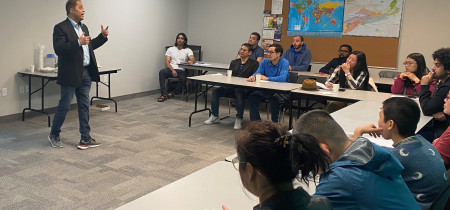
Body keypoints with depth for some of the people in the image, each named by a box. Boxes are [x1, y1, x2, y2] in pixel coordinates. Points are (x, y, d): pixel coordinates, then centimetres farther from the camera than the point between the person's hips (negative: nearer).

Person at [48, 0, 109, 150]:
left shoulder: (83, 27, 16)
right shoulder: (61, 28, -9)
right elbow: (58, 49, -20)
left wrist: (102, 36, 13)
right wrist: (78, 42, -27)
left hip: (85, 73, 7)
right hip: (71, 74, -7)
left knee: (84, 106, 9)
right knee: (64, 106, 3)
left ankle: (85, 138, 14)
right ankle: (54, 135, 23)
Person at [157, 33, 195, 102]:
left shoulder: (188, 50, 11)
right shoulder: (170, 49, 14)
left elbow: (193, 59, -7)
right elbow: (167, 62, 4)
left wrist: (191, 61, -34)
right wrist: (172, 70, -16)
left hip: (181, 70, -1)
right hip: (171, 69, 1)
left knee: (183, 78, -37)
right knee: (162, 72, -33)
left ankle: (172, 93, -14)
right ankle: (164, 94, -32)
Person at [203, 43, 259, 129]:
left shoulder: (254, 64, 10)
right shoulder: (234, 62, 24)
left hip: (244, 89, -5)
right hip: (231, 87, 5)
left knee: (239, 93, -40)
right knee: (216, 91, -19)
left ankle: (239, 119, -29)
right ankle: (214, 116, -6)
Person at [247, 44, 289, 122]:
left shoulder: (284, 62, -13)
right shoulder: (265, 61, 4)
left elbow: (282, 78, -27)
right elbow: (257, 73, -2)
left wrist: (266, 78, -25)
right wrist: (253, 76, -27)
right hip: (267, 90, 5)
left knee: (275, 98, -35)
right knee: (252, 96, -13)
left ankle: (275, 122, -16)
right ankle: (255, 121, -4)